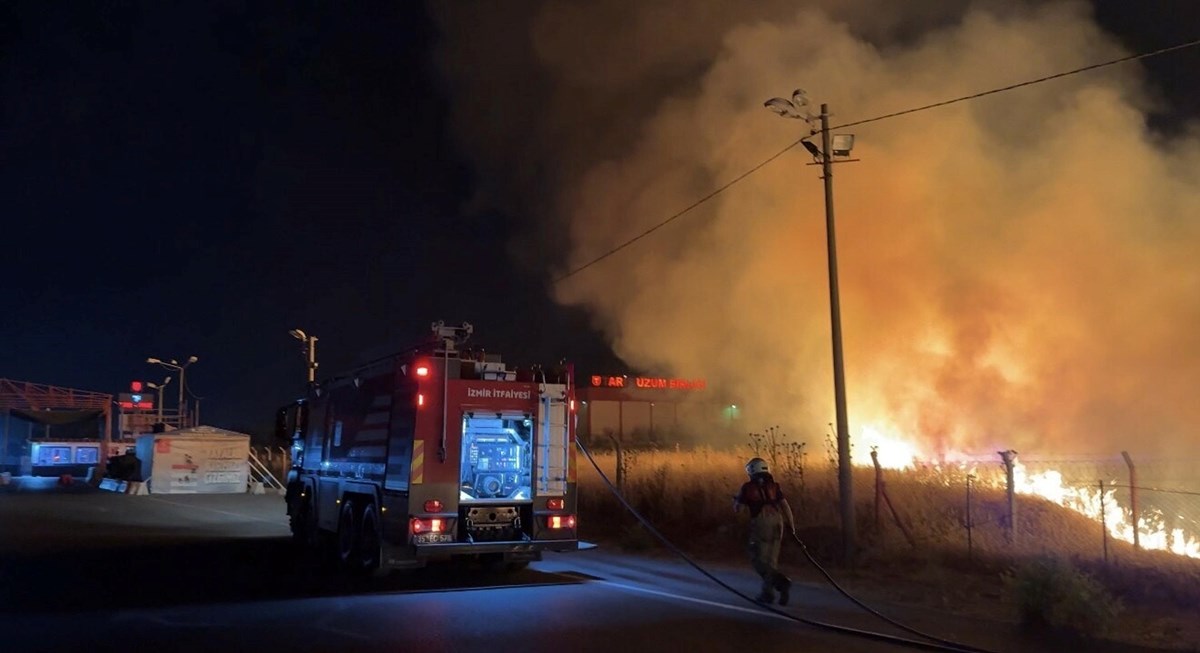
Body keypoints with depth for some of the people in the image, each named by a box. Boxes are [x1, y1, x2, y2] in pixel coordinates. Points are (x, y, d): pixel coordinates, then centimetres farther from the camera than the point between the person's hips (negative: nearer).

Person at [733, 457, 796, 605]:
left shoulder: (748, 487, 5)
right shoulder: (774, 486, 13)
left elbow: (736, 509, 13)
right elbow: (785, 506, 6)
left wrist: (736, 500, 34)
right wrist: (792, 526, 9)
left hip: (760, 523, -4)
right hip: (777, 522, 4)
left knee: (759, 560, 0)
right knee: (771, 560, 13)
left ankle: (781, 581, -20)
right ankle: (767, 593, 12)